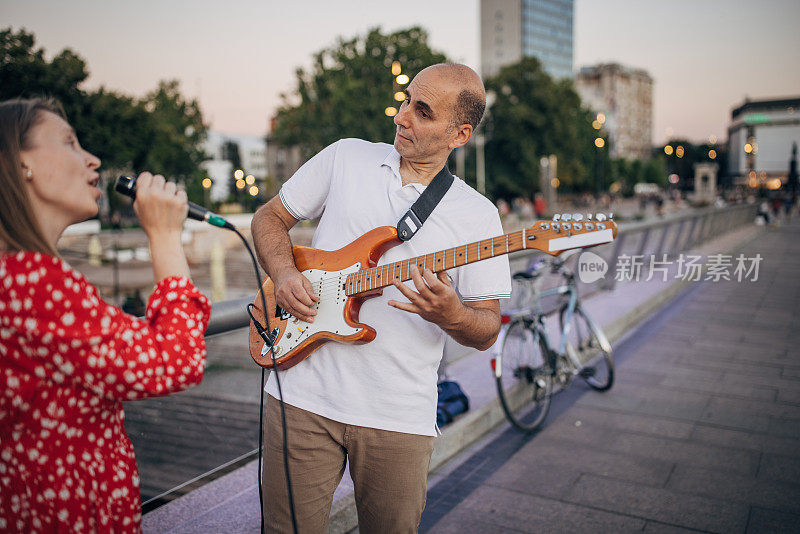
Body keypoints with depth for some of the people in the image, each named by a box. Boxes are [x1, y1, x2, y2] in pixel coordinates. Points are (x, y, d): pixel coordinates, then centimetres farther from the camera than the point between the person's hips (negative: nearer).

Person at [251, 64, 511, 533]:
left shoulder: (477, 215, 0)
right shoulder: (345, 158, 5)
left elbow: (487, 332, 0)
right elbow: (270, 217, 13)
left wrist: (449, 314, -22)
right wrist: (283, 273, -6)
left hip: (400, 418, 0)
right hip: (302, 396, 1)